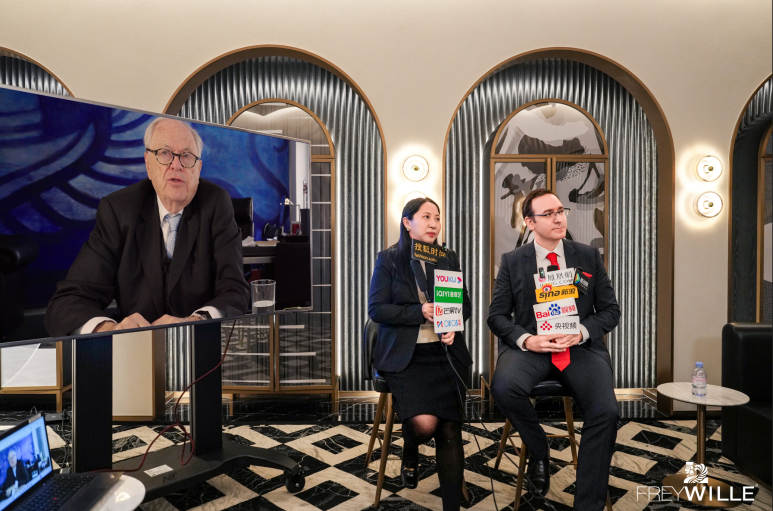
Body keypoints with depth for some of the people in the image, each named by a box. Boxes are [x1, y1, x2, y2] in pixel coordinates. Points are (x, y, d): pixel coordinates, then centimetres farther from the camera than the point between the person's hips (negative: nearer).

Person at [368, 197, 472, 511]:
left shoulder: (448, 259, 10)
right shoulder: (389, 259, 0)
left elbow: (465, 305, 11)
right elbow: (376, 309, -7)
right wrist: (420, 312, -19)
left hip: (445, 353, 3)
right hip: (404, 355, -3)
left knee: (449, 430, -9)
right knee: (425, 422, -19)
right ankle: (410, 454, 20)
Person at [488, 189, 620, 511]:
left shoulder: (589, 257, 10)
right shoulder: (512, 262, 6)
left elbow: (610, 310, 10)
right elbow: (497, 316, 4)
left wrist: (581, 332, -11)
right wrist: (526, 340, -15)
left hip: (580, 346, 1)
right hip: (530, 346, 0)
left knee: (605, 412, -25)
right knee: (503, 387, -31)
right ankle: (539, 453, 0)